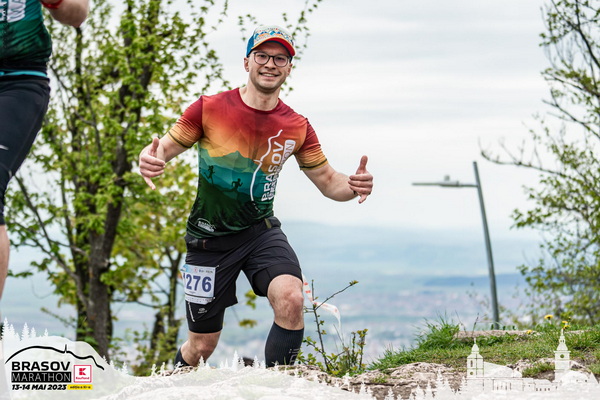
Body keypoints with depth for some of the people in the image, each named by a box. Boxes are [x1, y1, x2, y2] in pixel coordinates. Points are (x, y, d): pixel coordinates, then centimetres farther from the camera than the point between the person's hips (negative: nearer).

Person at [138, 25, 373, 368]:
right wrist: (149, 162, -31)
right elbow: (162, 150, -5)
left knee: (291, 300, -29)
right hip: (210, 237, -1)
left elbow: (328, 181, 3)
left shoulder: (297, 127, -3)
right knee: (202, 346, 6)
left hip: (262, 232, 1)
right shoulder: (210, 109, -10)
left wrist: (354, 187, -21)